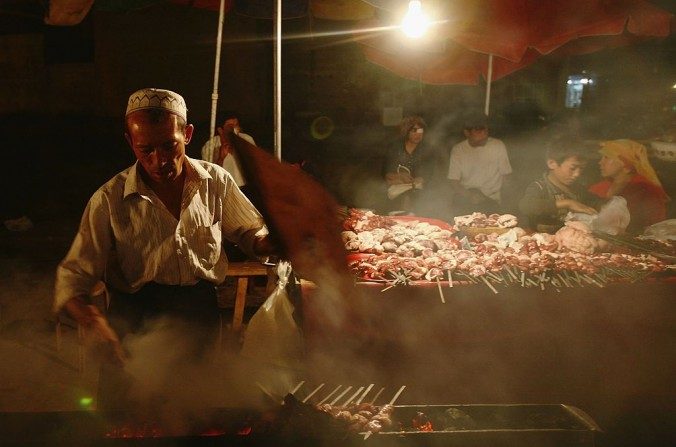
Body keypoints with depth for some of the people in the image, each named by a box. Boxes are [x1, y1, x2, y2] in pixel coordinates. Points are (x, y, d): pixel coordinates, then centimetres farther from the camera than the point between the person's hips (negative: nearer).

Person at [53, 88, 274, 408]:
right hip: (136, 315, -1)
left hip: (201, 308, 2)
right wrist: (90, 318, -24)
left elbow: (252, 233, 16)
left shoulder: (216, 181, 2)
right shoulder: (109, 200, -4)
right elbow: (73, 274, -3)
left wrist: (272, 241, -8)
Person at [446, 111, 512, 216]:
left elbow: (506, 175, 7)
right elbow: (453, 182, 0)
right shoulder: (458, 150, 2)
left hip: (490, 200, 0)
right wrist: (469, 195, -19)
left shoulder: (498, 146, 2)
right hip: (463, 200, 1)